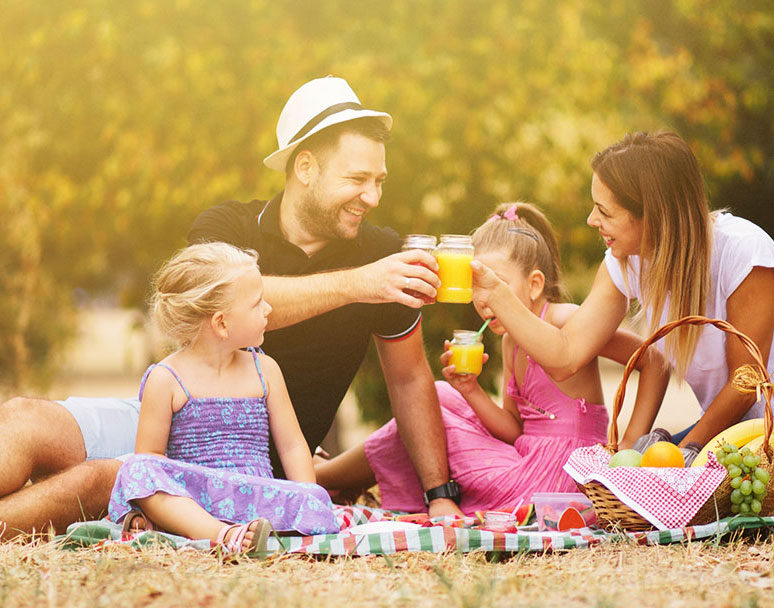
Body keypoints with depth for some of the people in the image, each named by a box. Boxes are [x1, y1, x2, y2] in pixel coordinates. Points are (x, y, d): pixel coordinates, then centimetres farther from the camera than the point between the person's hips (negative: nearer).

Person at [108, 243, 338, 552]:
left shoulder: (264, 370, 13)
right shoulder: (166, 380, 1)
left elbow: (292, 445, 14)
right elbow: (149, 455, 2)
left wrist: (307, 504, -1)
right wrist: (154, 502, -18)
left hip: (258, 493, 3)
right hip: (189, 499, -2)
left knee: (318, 503, -28)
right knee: (135, 470, -32)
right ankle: (223, 535, -51)